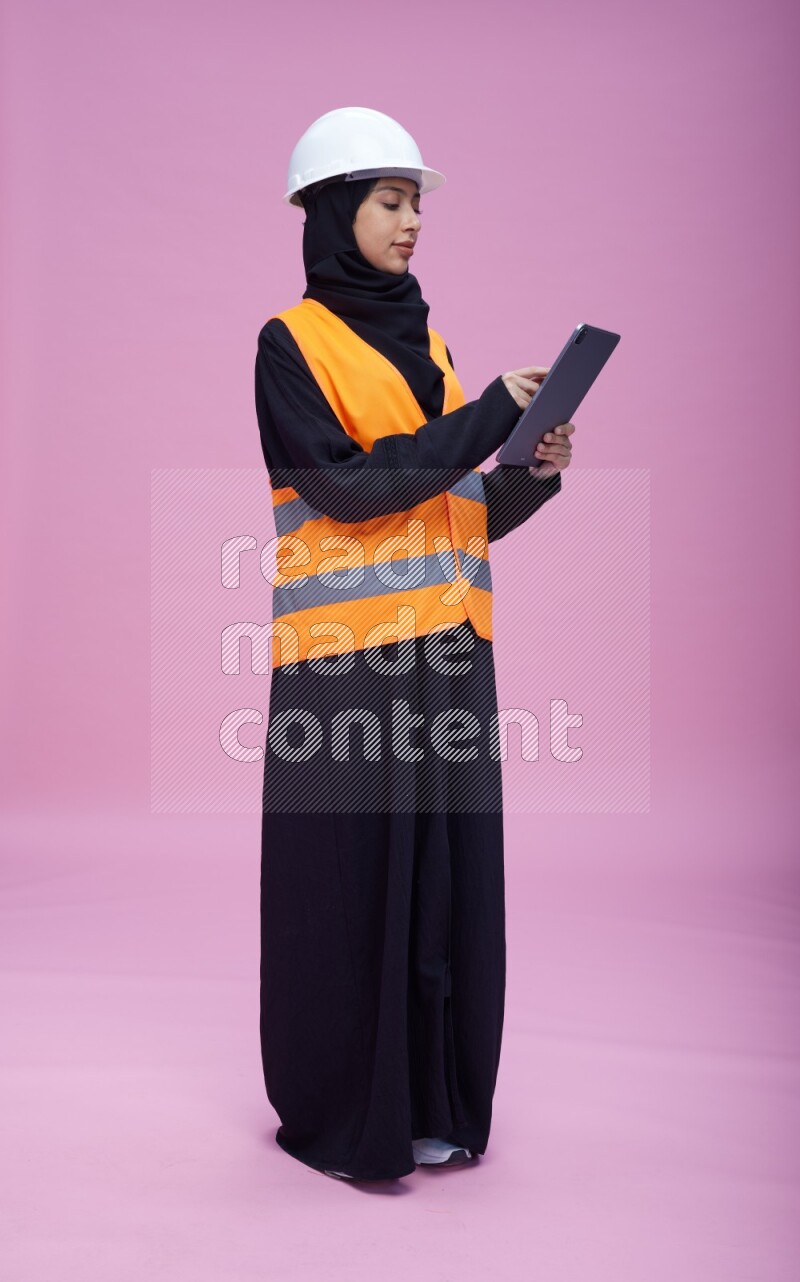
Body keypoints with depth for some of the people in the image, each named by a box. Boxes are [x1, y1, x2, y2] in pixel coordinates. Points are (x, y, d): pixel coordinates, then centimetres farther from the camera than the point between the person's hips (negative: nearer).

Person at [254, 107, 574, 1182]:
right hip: (347, 657, -6)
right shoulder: (290, 342, -2)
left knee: (445, 868, 8)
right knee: (348, 875, 1)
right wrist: (486, 420, -14)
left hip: (447, 651, 6)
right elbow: (341, 486, -15)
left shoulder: (424, 342, 17)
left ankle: (433, 1097, 22)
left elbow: (466, 509, 15)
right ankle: (338, 1115, 17)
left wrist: (535, 476, -4)